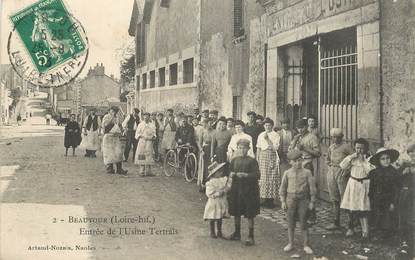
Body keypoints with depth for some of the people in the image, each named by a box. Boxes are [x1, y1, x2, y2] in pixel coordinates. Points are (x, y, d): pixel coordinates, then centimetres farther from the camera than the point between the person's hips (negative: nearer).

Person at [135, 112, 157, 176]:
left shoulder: (152, 125, 12)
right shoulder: (140, 125, 6)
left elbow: (154, 133, 17)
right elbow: (137, 134, 6)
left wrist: (153, 137, -4)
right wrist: (141, 136, -11)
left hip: (149, 143, 3)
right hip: (142, 142, -3)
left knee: (149, 156, 0)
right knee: (142, 157, -6)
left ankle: (148, 172, 6)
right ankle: (142, 172, -2)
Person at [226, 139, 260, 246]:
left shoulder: (252, 161, -8)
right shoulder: (234, 160, 7)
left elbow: (257, 175, -14)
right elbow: (229, 172, 16)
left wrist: (245, 175, -24)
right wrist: (233, 174, -6)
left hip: (248, 191, -5)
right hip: (236, 190, 5)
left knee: (249, 215, 1)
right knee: (236, 213, 14)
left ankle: (250, 237, 10)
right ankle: (237, 233, 30)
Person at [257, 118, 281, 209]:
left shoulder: (275, 135, 2)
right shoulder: (261, 135, 13)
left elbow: (275, 148, -9)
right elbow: (258, 148, 12)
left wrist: (268, 139, -14)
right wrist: (257, 159, 6)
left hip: (272, 156, -3)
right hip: (263, 156, 3)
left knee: (272, 177, -5)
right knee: (263, 177, 1)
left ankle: (271, 199, -1)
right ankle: (264, 198, 8)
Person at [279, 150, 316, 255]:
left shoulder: (307, 172, -3)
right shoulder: (287, 173, 1)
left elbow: (312, 187, 0)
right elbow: (283, 188, 5)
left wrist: (312, 202, -1)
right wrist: (283, 201, 2)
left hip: (303, 200, -1)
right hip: (290, 200, 2)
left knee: (303, 224, 4)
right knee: (291, 223, 10)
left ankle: (306, 245, 14)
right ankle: (290, 243, 23)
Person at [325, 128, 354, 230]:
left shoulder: (346, 146, -7)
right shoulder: (331, 147, 13)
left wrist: (347, 170, -13)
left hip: (342, 173, -7)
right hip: (331, 172, 7)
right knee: (334, 199, 9)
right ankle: (336, 222, 15)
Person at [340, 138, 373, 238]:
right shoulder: (352, 158, 6)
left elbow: (370, 171, -16)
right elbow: (343, 166, -5)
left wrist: (363, 160, -16)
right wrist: (352, 157, -12)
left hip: (364, 184, -3)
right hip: (353, 183, 3)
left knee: (363, 209, -6)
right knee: (351, 207, 8)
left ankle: (365, 231, -1)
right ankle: (350, 228, 21)